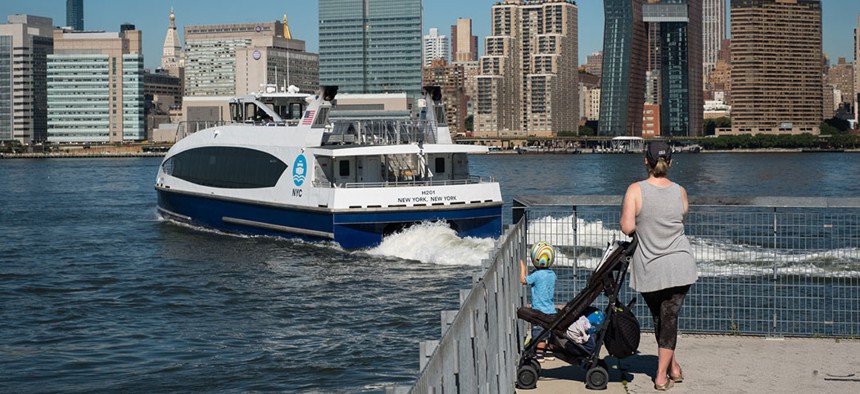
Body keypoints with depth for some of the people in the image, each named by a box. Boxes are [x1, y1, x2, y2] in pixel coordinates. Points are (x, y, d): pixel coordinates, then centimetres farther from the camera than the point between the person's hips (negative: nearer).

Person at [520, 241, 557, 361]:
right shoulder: (552, 274, 4)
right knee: (550, 333, 14)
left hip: (539, 311, -7)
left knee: (539, 333, 0)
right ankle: (549, 352, 22)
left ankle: (539, 354, 3)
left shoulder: (537, 275, -17)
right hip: (551, 311, 7)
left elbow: (523, 280, -6)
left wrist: (522, 266, 7)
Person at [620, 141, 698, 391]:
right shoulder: (680, 192, -2)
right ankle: (662, 376, 5)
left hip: (649, 268, -1)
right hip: (679, 265, 1)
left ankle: (673, 368, 29)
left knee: (658, 318, 17)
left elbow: (627, 228, -17)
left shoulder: (636, 190, -11)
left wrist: (640, 225, 4)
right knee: (670, 318, 5)